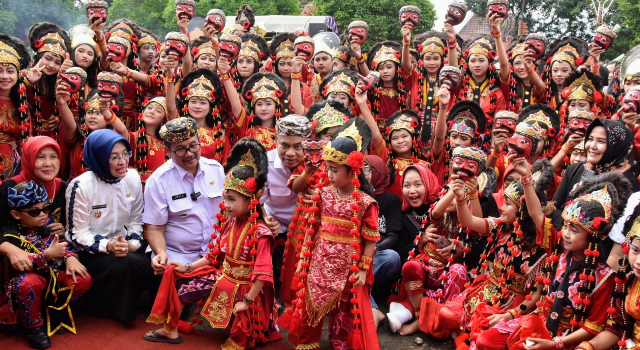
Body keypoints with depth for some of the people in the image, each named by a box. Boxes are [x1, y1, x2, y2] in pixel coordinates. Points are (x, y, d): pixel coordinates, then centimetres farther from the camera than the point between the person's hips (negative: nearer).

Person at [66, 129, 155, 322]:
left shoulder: (133, 178, -3)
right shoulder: (81, 186, -18)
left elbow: (136, 220, 6)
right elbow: (77, 234, -13)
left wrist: (132, 244, -12)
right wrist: (108, 246, -28)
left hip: (122, 247, 5)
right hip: (88, 251, -4)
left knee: (152, 267, -23)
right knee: (122, 264, -33)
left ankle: (123, 298, 7)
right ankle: (101, 303, -2)